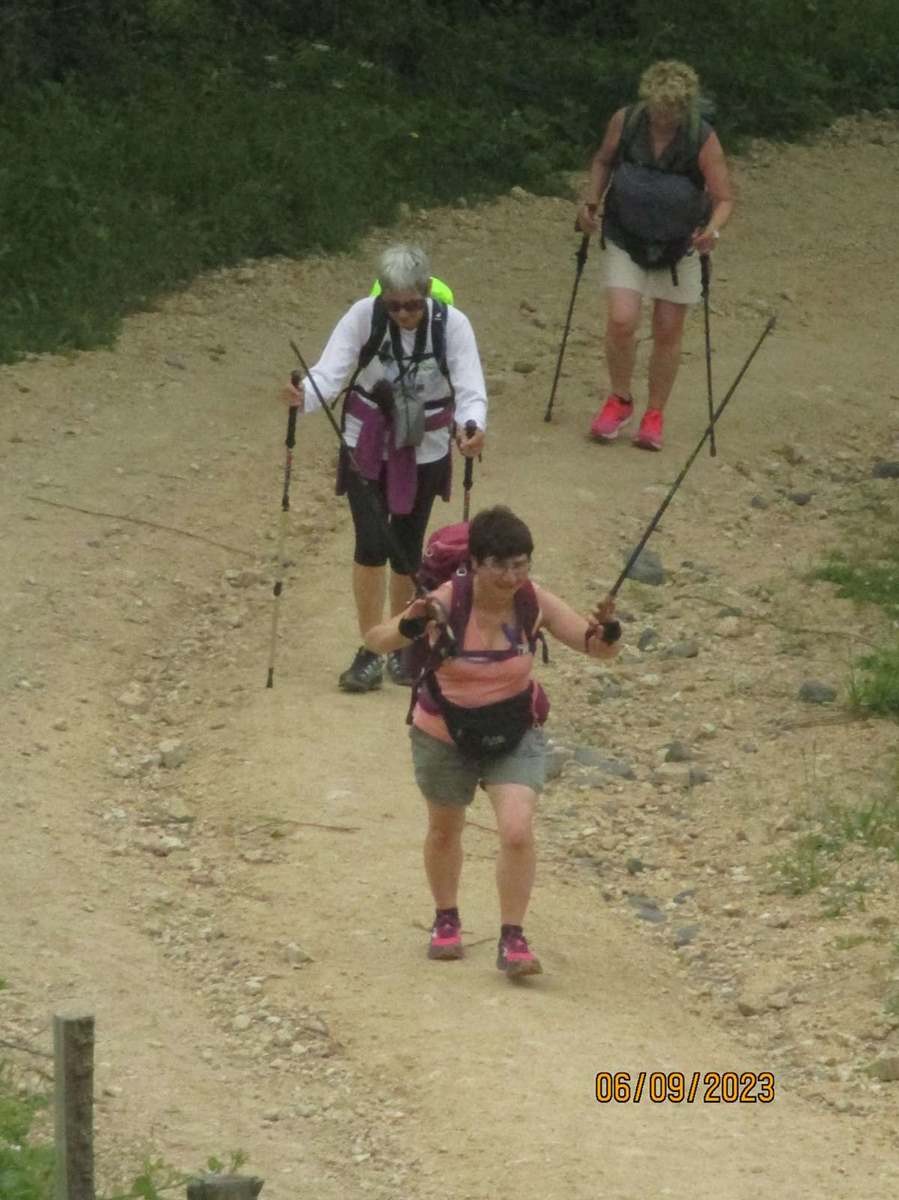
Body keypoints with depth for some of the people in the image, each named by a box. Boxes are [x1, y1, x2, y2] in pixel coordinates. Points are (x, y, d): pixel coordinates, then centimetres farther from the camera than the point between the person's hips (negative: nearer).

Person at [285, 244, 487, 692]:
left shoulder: (452, 324, -17)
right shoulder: (364, 316, -18)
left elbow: (470, 390, -22)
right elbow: (330, 370, -25)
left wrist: (472, 426, -44)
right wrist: (306, 395, -48)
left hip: (424, 452, 1)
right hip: (367, 448, -1)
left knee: (407, 551, 9)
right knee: (371, 545, -11)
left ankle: (402, 646, 29)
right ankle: (370, 652, 0)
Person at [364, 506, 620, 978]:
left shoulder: (534, 603, -20)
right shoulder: (447, 602, -27)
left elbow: (595, 647, -16)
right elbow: (374, 640, -32)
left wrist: (604, 634, -40)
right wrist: (407, 628, -53)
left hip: (515, 735, 0)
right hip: (445, 736, 0)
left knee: (517, 831, -17)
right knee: (444, 830, 20)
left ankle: (512, 940, -4)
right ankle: (446, 919, 45)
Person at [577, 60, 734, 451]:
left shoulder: (702, 140, -19)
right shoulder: (625, 122, -14)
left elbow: (723, 199, -14)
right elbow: (603, 160, 8)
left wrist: (712, 229, -33)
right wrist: (592, 200, -6)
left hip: (678, 245, -1)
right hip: (625, 239, 1)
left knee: (668, 332, 6)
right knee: (621, 321, -13)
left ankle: (654, 415, 24)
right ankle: (619, 400, 12)